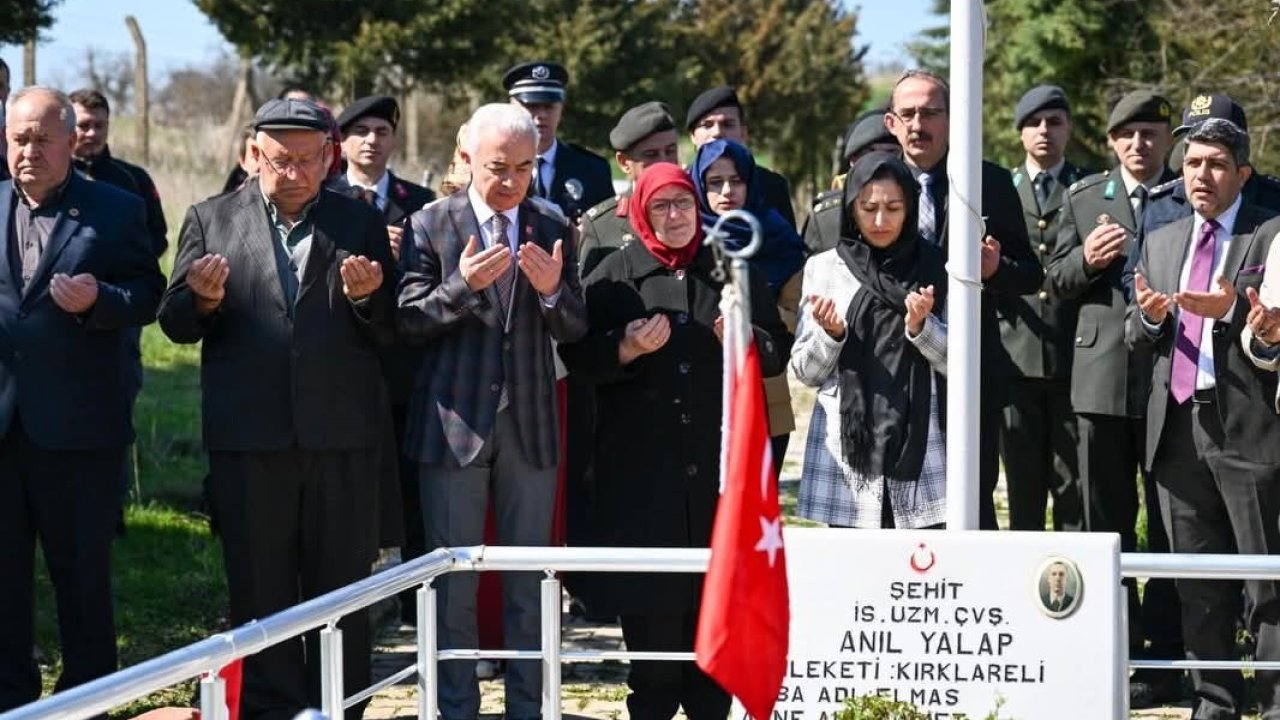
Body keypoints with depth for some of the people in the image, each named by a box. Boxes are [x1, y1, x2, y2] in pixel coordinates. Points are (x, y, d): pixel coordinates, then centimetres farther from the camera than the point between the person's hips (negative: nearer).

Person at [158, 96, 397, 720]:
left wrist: (366, 297, -16)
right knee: (260, 589, 6)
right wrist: (203, 300, -17)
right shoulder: (210, 221, 8)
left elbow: (389, 334, 5)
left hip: (342, 434, 0)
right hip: (248, 436, 0)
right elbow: (175, 324, 4)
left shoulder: (361, 224, 8)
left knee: (343, 586, 6)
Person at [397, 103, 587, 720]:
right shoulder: (429, 225, -2)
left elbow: (575, 330, 4)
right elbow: (408, 319, -6)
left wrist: (553, 290, -18)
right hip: (455, 421, -2)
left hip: (531, 425, 2)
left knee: (529, 586, 7)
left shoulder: (553, 231, 6)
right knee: (453, 584, 4)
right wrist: (464, 285, -22)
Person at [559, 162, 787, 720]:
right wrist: (627, 348, -15)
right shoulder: (614, 276, 5)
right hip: (641, 465, -2)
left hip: (722, 463, 2)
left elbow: (778, 352, 13)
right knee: (649, 594, -3)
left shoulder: (733, 270, 13)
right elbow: (580, 358, 3)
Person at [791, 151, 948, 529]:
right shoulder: (824, 268, 7)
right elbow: (805, 371, 7)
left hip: (919, 451, 0)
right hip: (847, 451, 0)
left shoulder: (934, 269, 6)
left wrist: (921, 326, -13)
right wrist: (830, 333, -12)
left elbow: (956, 363, 5)